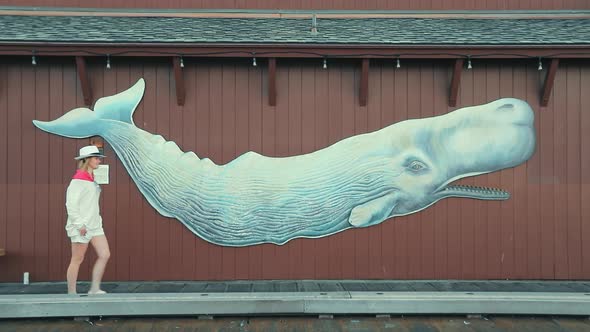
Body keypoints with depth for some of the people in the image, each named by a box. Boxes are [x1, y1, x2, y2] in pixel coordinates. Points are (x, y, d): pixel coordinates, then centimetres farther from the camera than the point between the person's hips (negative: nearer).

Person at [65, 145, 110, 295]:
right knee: (77, 260, 2)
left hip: (94, 225, 8)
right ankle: (71, 293, 15)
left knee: (105, 254, 2)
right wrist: (79, 224, -20)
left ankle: (94, 289, 10)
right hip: (81, 227, -8)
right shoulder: (78, 179, -13)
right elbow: (71, 204, -18)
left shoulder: (91, 178, 13)